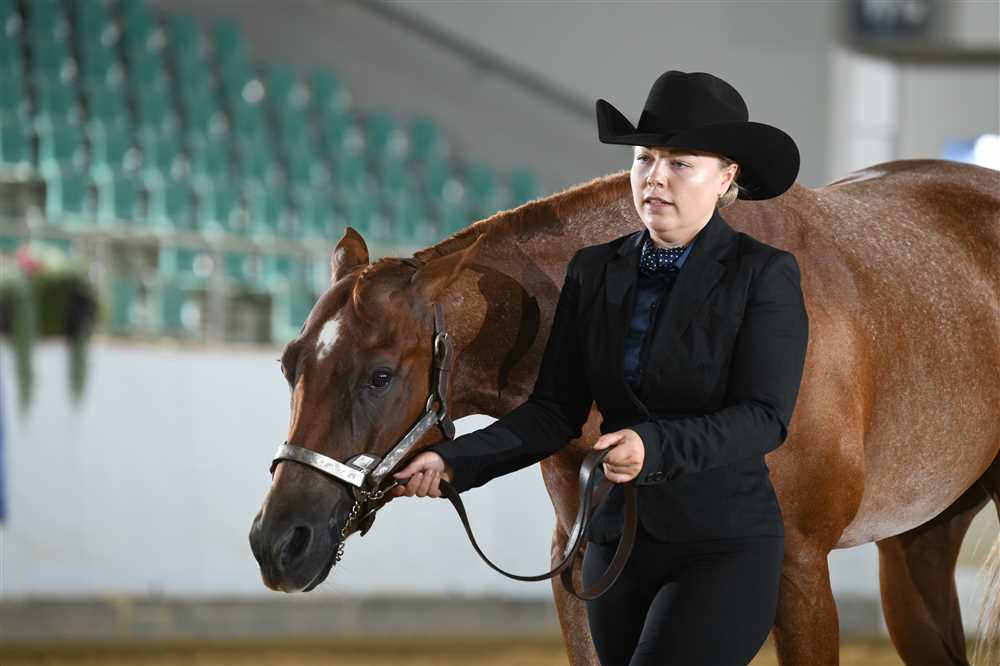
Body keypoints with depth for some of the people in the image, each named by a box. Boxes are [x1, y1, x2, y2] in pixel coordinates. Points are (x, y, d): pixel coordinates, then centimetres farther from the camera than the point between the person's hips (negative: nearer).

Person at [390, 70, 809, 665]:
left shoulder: (767, 275, -9)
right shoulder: (596, 272, 6)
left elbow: (764, 418, -17)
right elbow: (556, 412, 6)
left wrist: (654, 446, -33)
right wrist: (453, 462, -9)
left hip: (727, 550, -6)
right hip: (618, 542, 6)